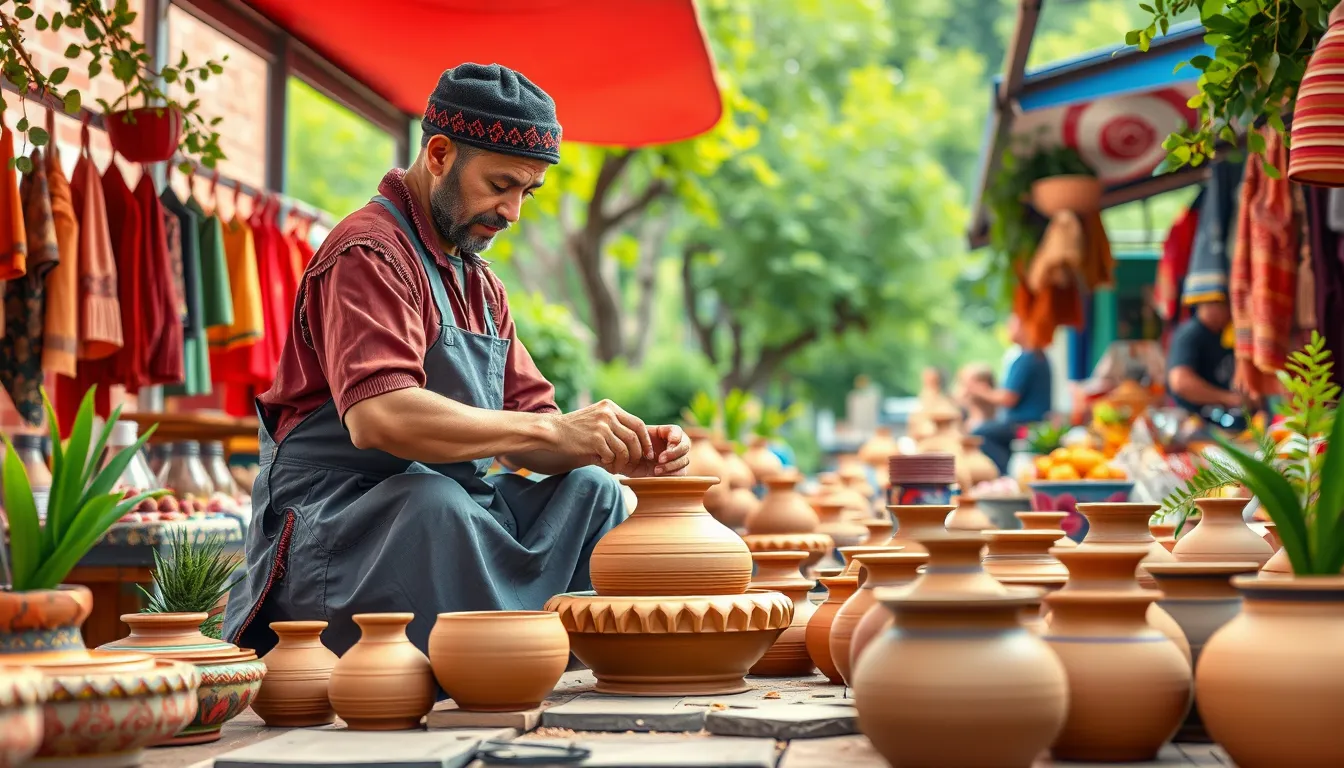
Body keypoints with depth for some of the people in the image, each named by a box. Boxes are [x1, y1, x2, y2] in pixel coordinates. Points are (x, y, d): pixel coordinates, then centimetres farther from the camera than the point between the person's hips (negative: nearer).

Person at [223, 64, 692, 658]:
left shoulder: (478, 284, 19)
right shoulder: (368, 255, -12)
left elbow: (526, 440, 14)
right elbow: (377, 417, -30)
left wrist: (623, 450, -7)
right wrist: (554, 430, -28)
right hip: (328, 520, -9)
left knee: (587, 492, -2)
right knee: (432, 501, -36)